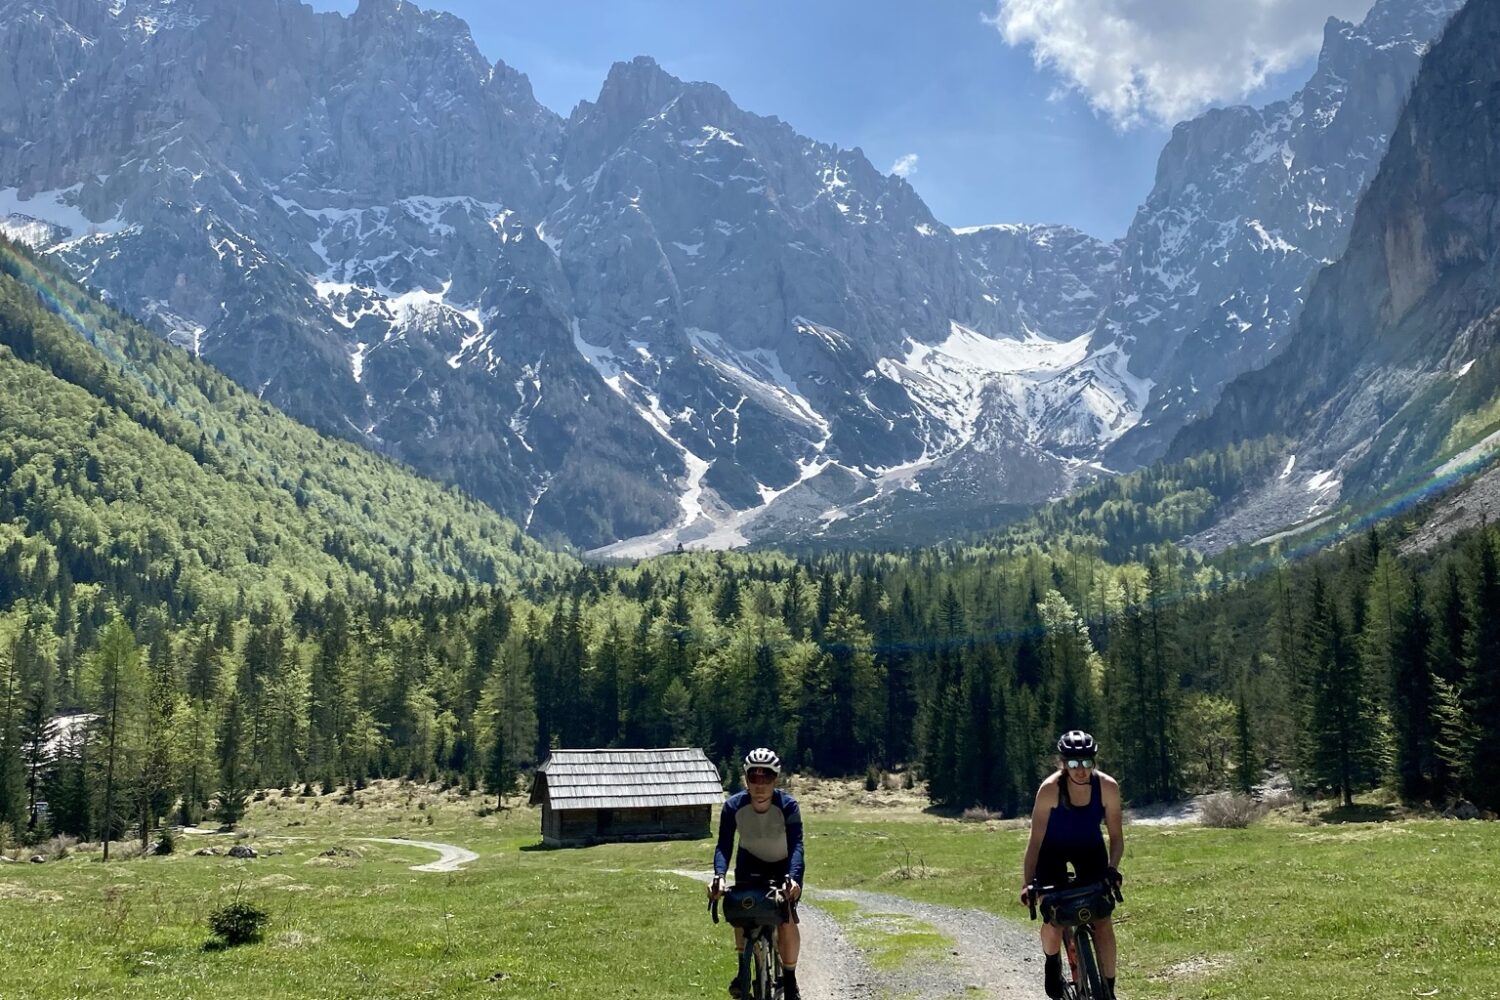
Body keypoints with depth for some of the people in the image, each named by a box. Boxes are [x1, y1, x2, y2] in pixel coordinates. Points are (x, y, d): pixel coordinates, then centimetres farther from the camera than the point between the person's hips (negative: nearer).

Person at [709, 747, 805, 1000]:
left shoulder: (788, 806, -31)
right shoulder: (734, 806, -26)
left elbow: (796, 845, -38)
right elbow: (724, 845, -29)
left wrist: (793, 878, -55)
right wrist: (719, 876, -47)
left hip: (784, 865, -2)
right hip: (750, 862, 2)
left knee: (787, 921, -15)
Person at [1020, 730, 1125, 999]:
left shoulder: (1108, 787, -25)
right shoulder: (1050, 789, -31)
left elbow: (1116, 835, -17)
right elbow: (1035, 840, -28)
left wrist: (1112, 868, -34)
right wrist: (1027, 884, -35)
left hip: (1090, 849, 2)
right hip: (1053, 850, -2)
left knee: (1102, 919, -9)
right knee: (1054, 918, -12)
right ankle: (1053, 964, 20)